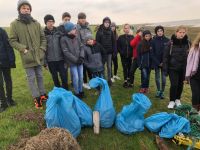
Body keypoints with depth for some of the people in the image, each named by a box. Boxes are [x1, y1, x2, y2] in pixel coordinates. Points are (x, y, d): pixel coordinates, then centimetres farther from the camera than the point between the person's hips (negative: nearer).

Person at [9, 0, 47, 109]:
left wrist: (42, 49, -2)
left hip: (39, 56, 3)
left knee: (39, 76, 15)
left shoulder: (36, 23, 5)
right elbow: (12, 41, -3)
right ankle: (36, 98, 18)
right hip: (27, 58, -3)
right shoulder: (15, 24, -3)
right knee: (31, 78, 5)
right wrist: (23, 49, -15)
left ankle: (43, 95, 30)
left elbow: (43, 38, 10)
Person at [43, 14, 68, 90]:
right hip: (50, 60, -1)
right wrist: (45, 62, -5)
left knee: (64, 76, 4)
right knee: (55, 77, 11)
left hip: (60, 59, 1)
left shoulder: (58, 31, 5)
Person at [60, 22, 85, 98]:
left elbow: (82, 47, 6)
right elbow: (66, 52, -13)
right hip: (72, 62, -4)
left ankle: (81, 90, 30)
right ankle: (76, 93, 19)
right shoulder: (63, 39, -9)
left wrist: (81, 57, -10)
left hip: (80, 61, 5)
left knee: (81, 77, 10)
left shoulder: (77, 37, 4)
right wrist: (76, 60, -16)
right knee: (76, 78, -2)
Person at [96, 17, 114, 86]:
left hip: (109, 52, 2)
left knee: (109, 66, 5)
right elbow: (97, 41, -6)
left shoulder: (111, 31, 7)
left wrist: (113, 50, 0)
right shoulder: (99, 31, -3)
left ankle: (109, 79, 16)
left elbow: (113, 42, 7)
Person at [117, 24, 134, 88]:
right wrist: (121, 52, -9)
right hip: (123, 56, 0)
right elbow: (118, 46, 1)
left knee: (129, 68, 7)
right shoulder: (120, 37, 2)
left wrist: (132, 53, -9)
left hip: (130, 56, 1)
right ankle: (125, 81, 13)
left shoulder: (132, 37, 3)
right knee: (125, 68, 4)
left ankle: (129, 80, 21)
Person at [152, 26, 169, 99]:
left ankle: (162, 92, 15)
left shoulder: (167, 40, -1)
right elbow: (152, 53, -3)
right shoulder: (154, 41, -2)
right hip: (156, 62, 0)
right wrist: (158, 63, -10)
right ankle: (158, 91, 24)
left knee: (163, 78, 2)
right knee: (157, 77, 8)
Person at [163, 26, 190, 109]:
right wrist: (165, 68, -9)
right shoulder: (171, 43, -7)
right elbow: (166, 56, -6)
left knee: (180, 84, 13)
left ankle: (177, 99, 33)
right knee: (174, 84, -6)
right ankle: (172, 101, 14)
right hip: (173, 68, -2)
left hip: (183, 68, 3)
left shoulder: (188, 43, -1)